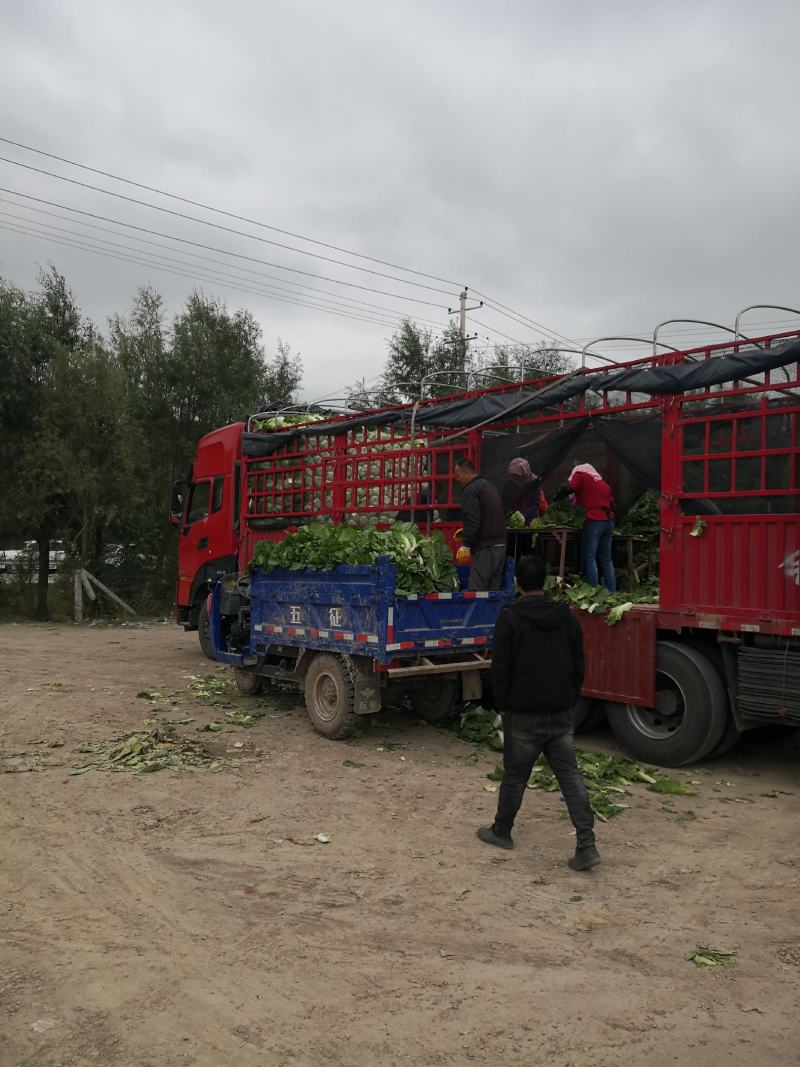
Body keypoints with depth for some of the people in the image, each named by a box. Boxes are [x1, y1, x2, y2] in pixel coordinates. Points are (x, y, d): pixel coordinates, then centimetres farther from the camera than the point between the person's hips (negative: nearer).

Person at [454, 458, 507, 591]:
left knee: (477, 591, -8)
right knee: (494, 588, 11)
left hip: (485, 547, -9)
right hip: (501, 544, 9)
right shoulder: (490, 486, 19)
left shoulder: (470, 491, -9)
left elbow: (473, 521, -19)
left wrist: (466, 544, -16)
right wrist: (466, 533, 26)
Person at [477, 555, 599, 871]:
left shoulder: (510, 618, -9)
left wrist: (502, 706, 2)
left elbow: (500, 667, -9)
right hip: (561, 714, 4)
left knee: (515, 776, 11)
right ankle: (586, 845, -1)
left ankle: (501, 832, 29)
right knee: (570, 775, 6)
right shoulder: (566, 617, 6)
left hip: (523, 714, -4)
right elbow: (578, 665, 10)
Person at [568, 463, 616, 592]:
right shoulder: (604, 483, 26)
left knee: (590, 558, -6)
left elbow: (571, 489, -8)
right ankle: (611, 591, 8)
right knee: (606, 559, 11)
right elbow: (612, 503, 22)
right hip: (609, 521, 6)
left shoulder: (580, 473, 8)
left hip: (593, 520, -6)